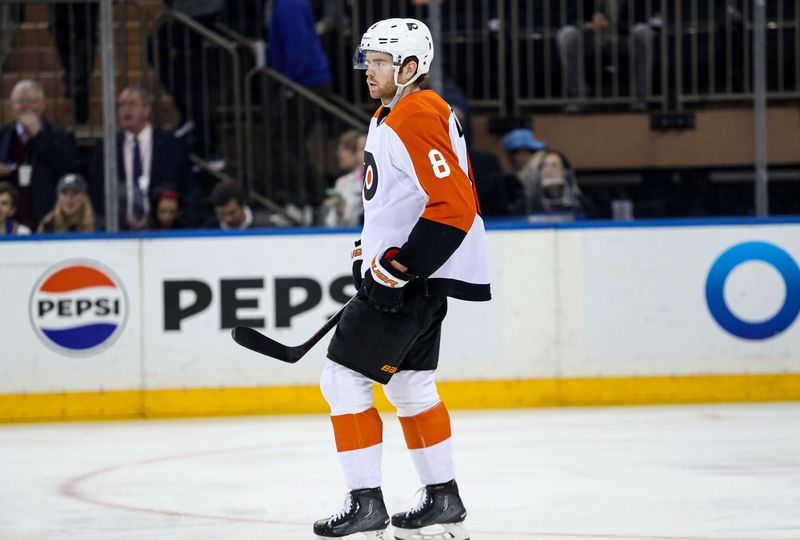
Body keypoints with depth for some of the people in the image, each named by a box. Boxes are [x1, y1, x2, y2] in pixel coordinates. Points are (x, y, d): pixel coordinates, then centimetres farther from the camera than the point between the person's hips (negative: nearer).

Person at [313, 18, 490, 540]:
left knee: (344, 378, -8)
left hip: (414, 279, -11)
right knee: (411, 384, 19)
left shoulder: (414, 120, -20)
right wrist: (377, 251, 25)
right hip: (413, 275, 11)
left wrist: (399, 263, -25)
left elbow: (454, 207, -26)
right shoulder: (394, 116, 14)